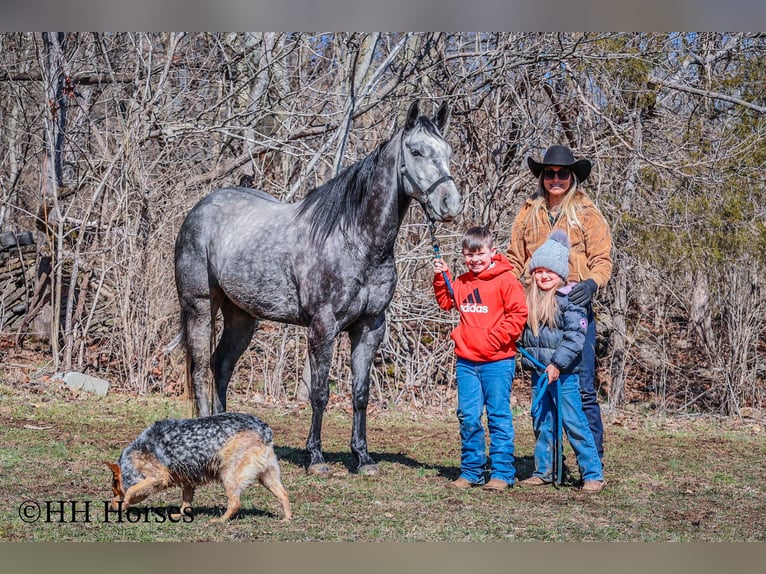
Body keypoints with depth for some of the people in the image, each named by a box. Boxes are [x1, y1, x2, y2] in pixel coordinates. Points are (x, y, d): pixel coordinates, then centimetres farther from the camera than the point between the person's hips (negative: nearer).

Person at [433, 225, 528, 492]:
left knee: (499, 417, 0)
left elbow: (518, 315, -10)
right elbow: (446, 302, 27)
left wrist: (495, 338, -16)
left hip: (497, 362, -6)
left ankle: (502, 473, 6)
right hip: (466, 361, 6)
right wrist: (441, 278, 13)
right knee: (468, 418, 8)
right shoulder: (462, 282, 12)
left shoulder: (505, 280, -7)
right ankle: (471, 471, 17)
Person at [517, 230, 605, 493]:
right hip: (538, 371, 7)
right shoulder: (528, 298, 11)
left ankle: (593, 474, -1)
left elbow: (575, 336, -16)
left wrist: (557, 363, -20)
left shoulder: (569, 299, -10)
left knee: (573, 422, -6)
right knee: (541, 422, 12)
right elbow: (522, 332, 22)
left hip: (564, 373, -7)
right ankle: (543, 471, 22)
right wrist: (528, 357, 9)